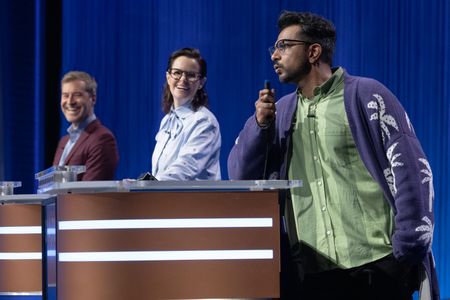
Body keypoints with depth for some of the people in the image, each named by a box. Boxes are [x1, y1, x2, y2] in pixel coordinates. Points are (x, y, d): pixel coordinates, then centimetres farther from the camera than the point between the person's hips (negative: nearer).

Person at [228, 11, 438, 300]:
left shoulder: (366, 95, -2)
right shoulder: (283, 110, 14)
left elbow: (411, 171, -7)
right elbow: (241, 177, 13)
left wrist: (408, 252, -13)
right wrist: (260, 124, -3)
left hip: (375, 267, -5)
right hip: (308, 273, 5)